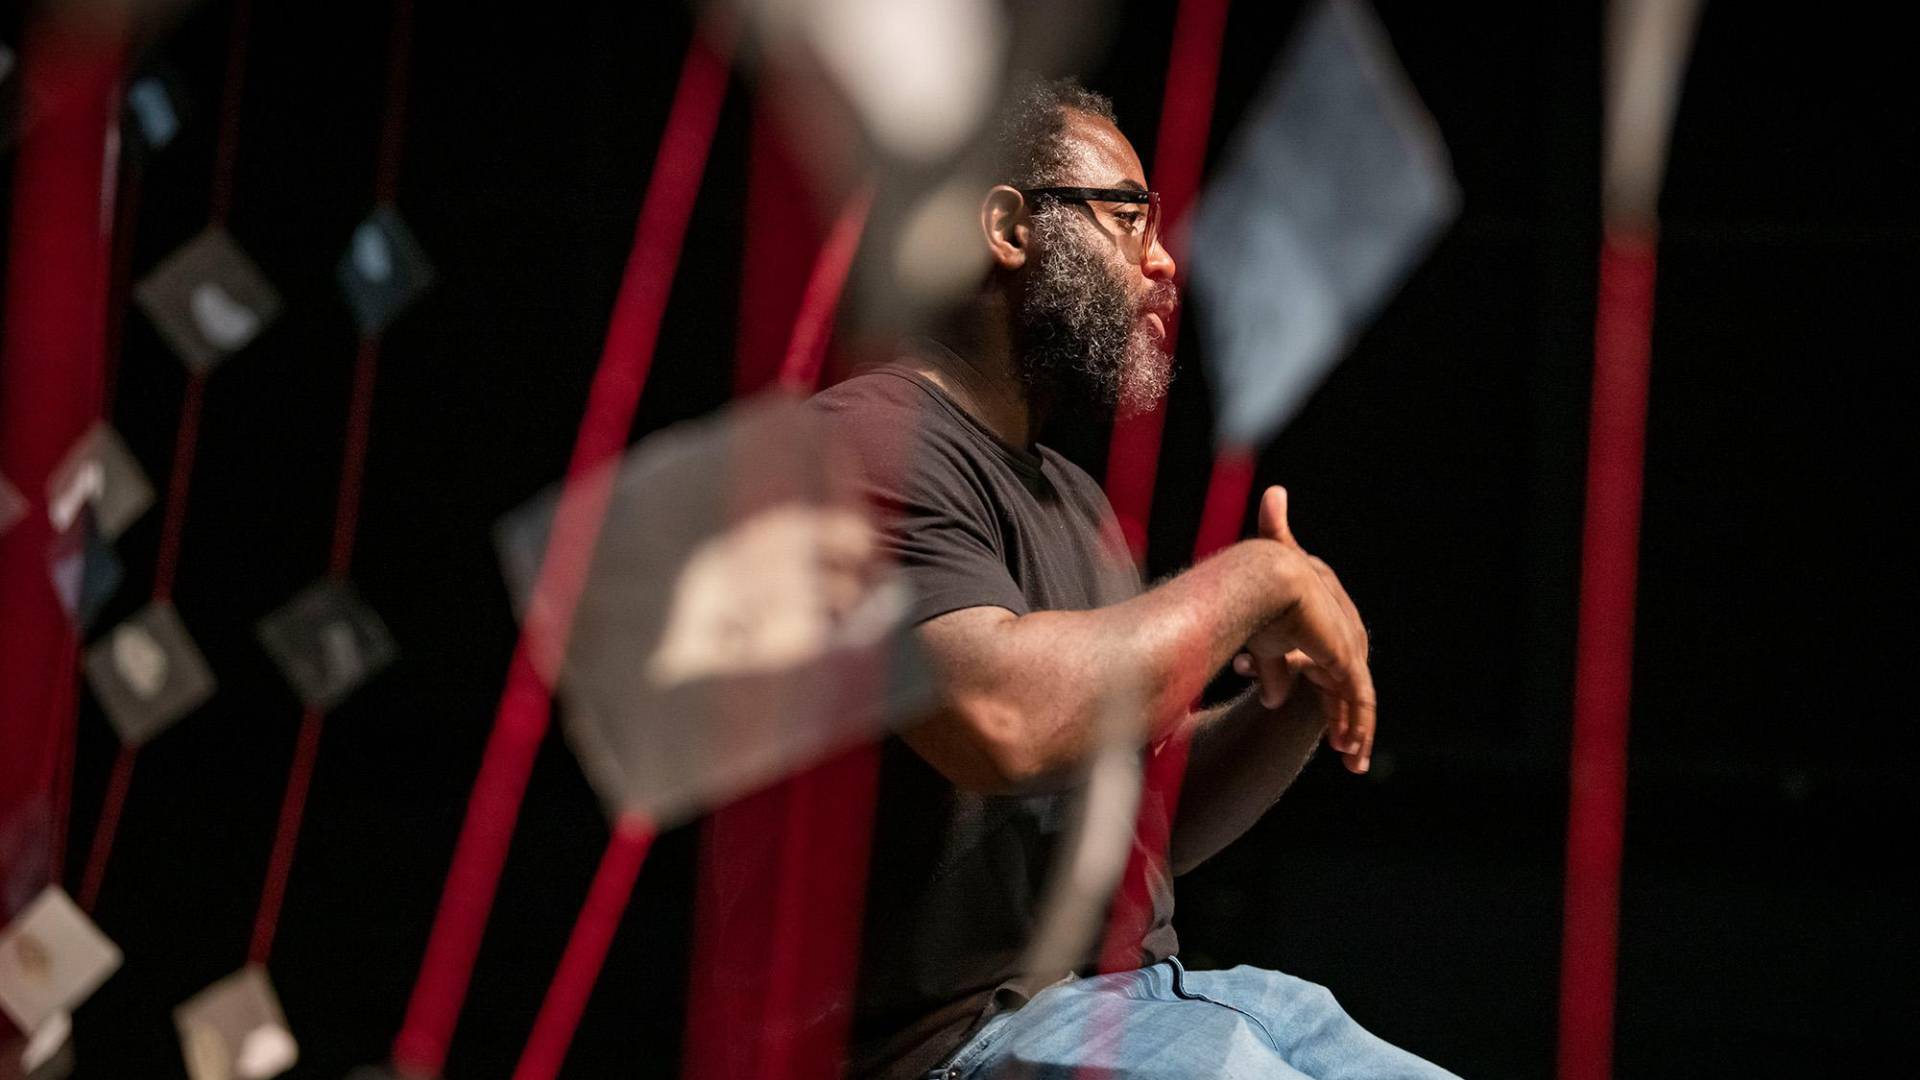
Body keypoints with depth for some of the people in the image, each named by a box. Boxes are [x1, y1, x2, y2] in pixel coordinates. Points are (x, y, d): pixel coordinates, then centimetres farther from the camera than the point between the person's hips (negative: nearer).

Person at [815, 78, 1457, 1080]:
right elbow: (1000, 717, -28)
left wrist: (1298, 702, 5)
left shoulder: (1069, 497, 22)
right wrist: (1256, 579, -15)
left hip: (1141, 994, 9)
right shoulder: (873, 443, -9)